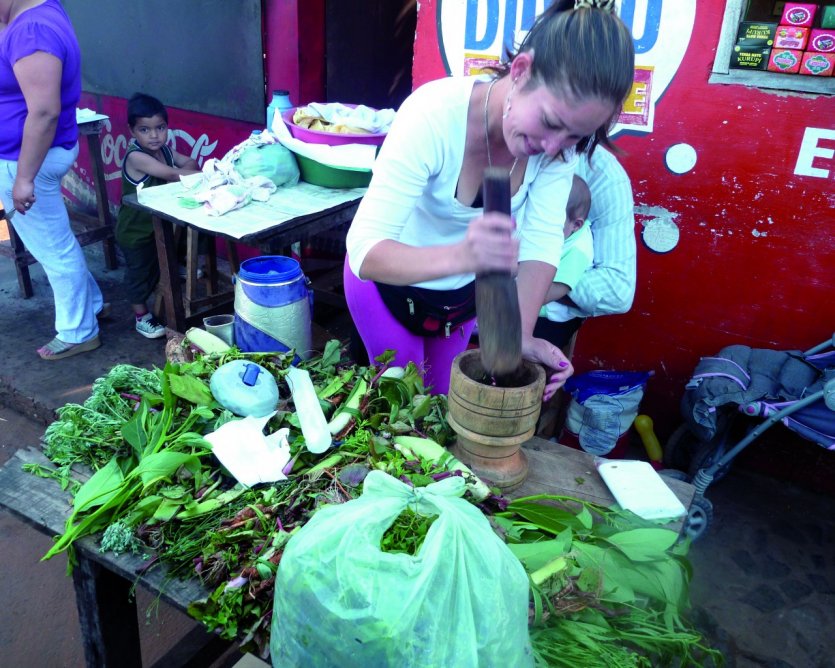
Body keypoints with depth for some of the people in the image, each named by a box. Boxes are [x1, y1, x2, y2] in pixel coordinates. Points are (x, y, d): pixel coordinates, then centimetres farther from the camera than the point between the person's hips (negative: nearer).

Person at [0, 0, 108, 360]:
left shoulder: (31, 30, -26)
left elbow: (44, 113, -30)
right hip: (35, 152, 10)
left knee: (52, 248, 3)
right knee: (53, 241, 22)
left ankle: (79, 333, 18)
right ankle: (92, 305, 37)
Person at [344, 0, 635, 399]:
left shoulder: (561, 138, -23)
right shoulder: (434, 115, -37)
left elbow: (542, 240, -22)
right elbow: (365, 250, -41)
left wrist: (521, 336, -36)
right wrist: (460, 255, -58)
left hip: (467, 288, 4)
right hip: (388, 277, -4)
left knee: (446, 399, 23)